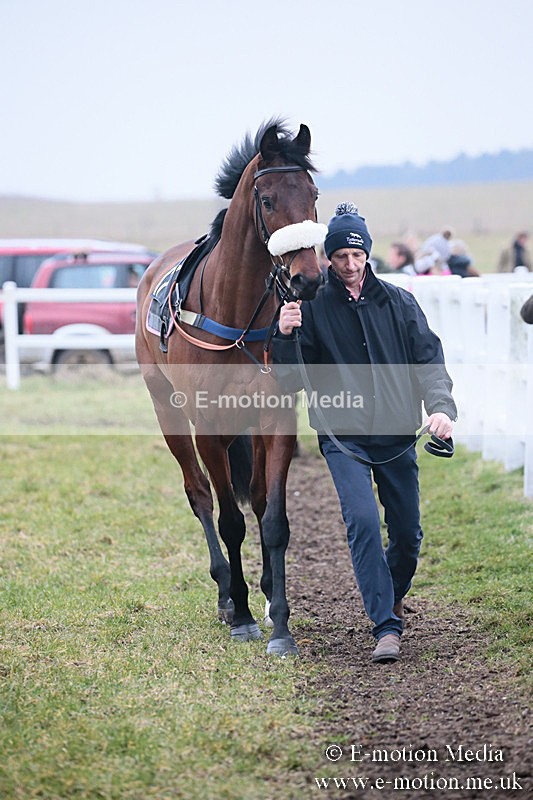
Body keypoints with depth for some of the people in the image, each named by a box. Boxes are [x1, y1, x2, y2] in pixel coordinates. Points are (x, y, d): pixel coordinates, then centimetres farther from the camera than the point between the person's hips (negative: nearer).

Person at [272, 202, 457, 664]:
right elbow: (293, 380, 0)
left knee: (408, 533, 8)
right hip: (344, 436, -2)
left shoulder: (399, 303, 6)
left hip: (397, 434, 3)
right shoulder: (312, 308, 1)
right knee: (362, 520, -20)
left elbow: (428, 359, 2)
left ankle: (393, 597, 40)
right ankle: (387, 627, -17)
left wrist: (440, 406, -16)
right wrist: (285, 338, -19)